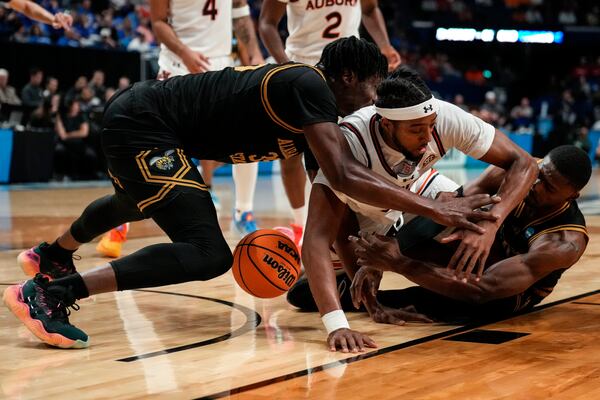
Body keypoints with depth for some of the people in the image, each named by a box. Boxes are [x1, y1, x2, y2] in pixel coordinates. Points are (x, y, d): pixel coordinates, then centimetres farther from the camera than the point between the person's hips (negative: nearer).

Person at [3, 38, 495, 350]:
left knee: (136, 204, 39)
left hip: (137, 118, 11)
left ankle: (49, 256, 67)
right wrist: (432, 209, -26)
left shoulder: (307, 92, 11)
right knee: (209, 254, -18)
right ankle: (50, 293, -18)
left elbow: (341, 177, 18)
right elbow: (344, 178, -28)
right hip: (140, 125, -11)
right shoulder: (309, 86, -17)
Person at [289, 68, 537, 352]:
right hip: (363, 209, -3)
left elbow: (523, 163, -28)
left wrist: (489, 225, -46)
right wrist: (337, 325, -63)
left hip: (413, 186, 3)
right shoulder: (350, 143, -44)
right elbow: (317, 239, -50)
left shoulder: (446, 118, -35)